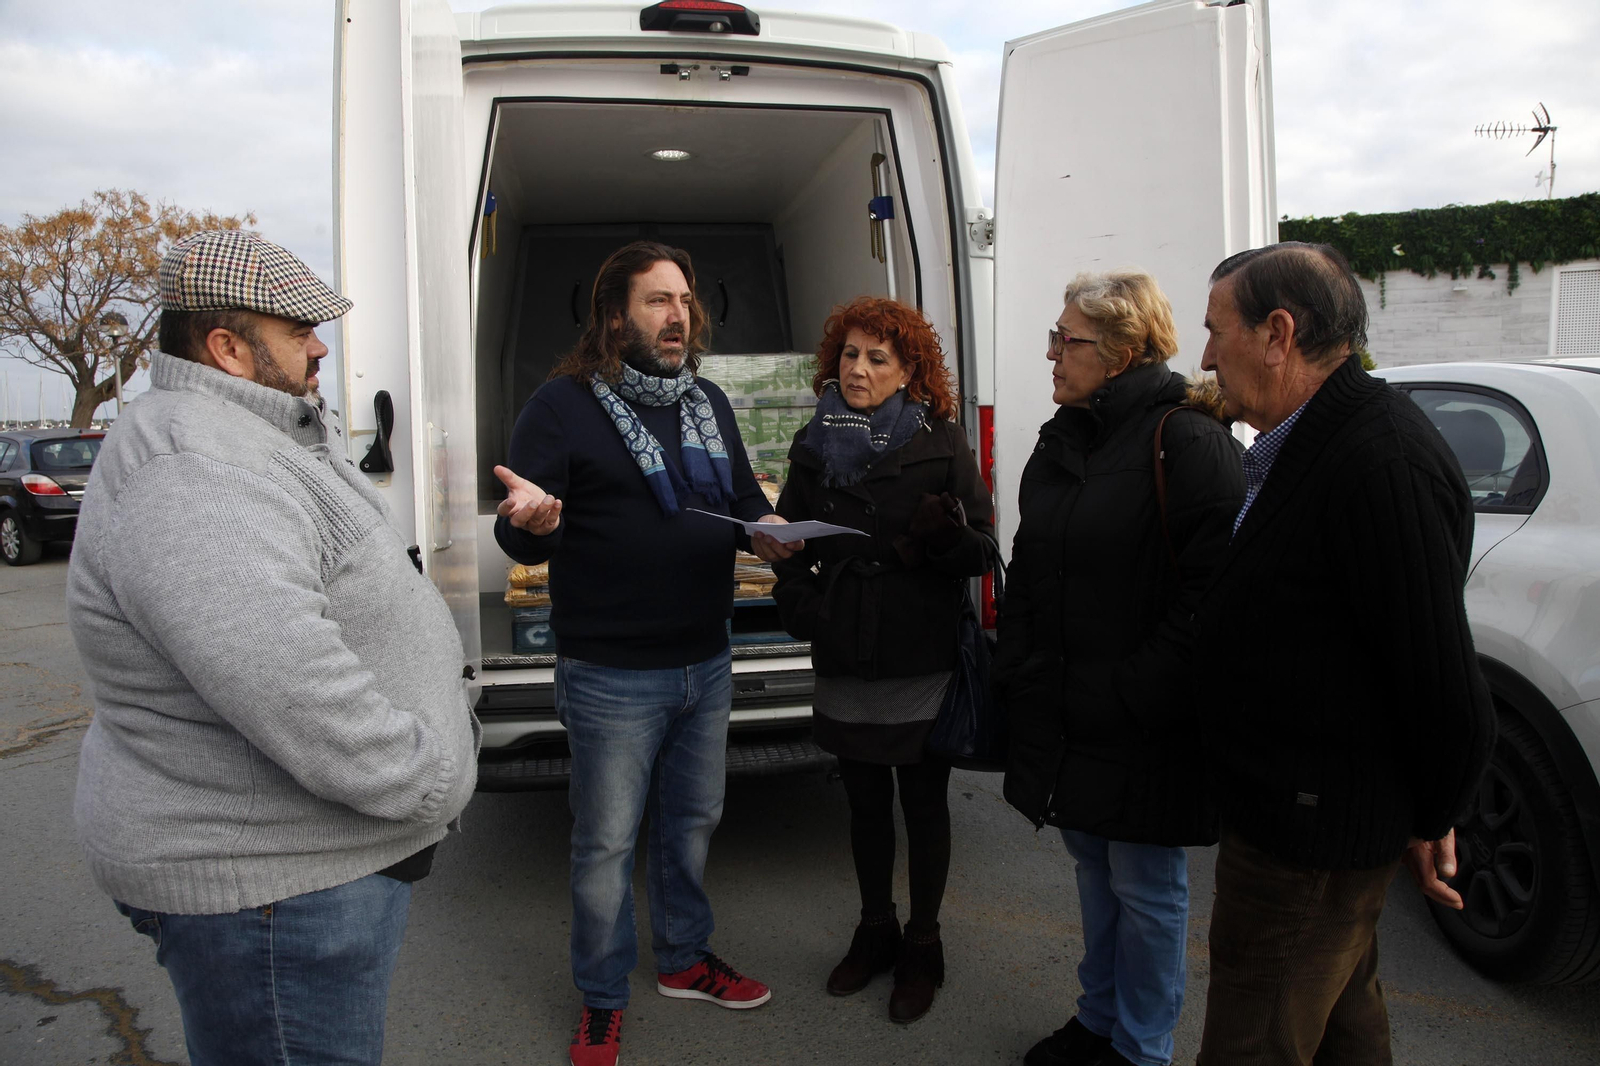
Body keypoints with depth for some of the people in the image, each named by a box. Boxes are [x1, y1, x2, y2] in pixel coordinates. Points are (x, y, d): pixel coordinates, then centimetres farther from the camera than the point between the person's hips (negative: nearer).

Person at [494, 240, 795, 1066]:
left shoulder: (709, 402, 10)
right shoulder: (564, 404, -10)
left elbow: (745, 496, 18)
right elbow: (520, 536, -12)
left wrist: (768, 528, -5)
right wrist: (530, 519, -36)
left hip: (706, 664, 7)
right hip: (612, 677, -6)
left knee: (693, 821, 21)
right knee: (606, 842, 8)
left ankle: (684, 959, 44)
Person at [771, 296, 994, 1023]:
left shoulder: (941, 445, -6)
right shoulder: (815, 446, 5)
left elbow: (981, 552, -6)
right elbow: (789, 542, 13)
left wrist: (944, 535, -28)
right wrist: (798, 603, -5)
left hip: (922, 664, -3)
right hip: (844, 664, 4)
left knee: (923, 804, 11)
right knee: (865, 802, 17)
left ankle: (923, 944, 30)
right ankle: (876, 930, 36)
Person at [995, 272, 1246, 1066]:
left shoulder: (1185, 442, -15)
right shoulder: (1060, 441, 11)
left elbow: (1210, 592, -21)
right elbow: (1027, 573, 18)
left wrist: (1131, 698, -20)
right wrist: (1018, 675, 9)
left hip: (1142, 732, -7)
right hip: (1064, 717, 8)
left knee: (1144, 887, 8)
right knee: (1092, 867, 21)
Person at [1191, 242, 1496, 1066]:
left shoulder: (1381, 459, -26)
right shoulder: (1304, 442, 7)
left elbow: (1442, 677, -24)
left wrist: (1432, 820, -10)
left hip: (1306, 835, -10)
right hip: (1315, 816, 10)